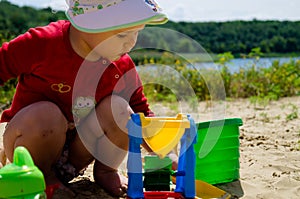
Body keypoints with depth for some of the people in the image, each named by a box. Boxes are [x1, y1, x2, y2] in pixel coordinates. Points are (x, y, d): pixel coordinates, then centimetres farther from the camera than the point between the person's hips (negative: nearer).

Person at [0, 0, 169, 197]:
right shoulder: (40, 45, -22)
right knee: (44, 114, -35)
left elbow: (141, 112, 1)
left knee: (118, 108, -20)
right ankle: (42, 177, -7)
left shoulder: (122, 66, -8)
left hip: (78, 153, 3)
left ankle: (106, 171, 4)